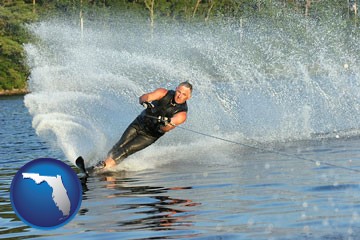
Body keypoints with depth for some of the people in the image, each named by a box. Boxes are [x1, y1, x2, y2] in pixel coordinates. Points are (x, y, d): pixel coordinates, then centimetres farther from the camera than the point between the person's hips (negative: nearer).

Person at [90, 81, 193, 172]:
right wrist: (145, 101, -47)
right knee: (120, 145, -12)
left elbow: (165, 129, -30)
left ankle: (104, 166, -19)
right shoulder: (164, 93, -14)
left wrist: (167, 123, -53)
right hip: (140, 123, 2)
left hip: (150, 135, -2)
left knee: (126, 150, -15)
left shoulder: (182, 113, -20)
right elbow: (142, 98, -24)